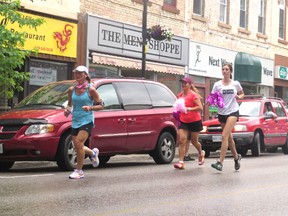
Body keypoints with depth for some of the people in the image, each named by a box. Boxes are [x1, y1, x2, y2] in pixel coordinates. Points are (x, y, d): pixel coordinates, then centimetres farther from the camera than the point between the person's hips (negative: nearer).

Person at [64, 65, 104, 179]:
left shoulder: (90, 90, -6)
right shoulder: (72, 90, 7)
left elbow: (100, 105, -3)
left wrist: (90, 107, -20)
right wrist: (67, 110, -1)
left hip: (87, 121, -6)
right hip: (75, 121, 6)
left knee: (78, 143, -20)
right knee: (78, 147, 8)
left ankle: (79, 171, -8)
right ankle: (93, 153, 40)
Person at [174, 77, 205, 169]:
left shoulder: (193, 95, -12)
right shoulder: (180, 95, 7)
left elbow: (200, 107, -19)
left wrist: (189, 109, -29)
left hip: (195, 121, -4)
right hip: (183, 121, 5)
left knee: (194, 141, 9)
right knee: (182, 140, -10)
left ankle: (201, 153, 42)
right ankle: (181, 162, -15)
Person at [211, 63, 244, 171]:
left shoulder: (235, 84, 3)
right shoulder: (217, 85, 3)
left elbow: (242, 94, 18)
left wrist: (239, 97, -4)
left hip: (233, 111, -3)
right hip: (222, 113, 3)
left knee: (225, 136, -17)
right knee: (229, 137, 13)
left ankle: (220, 163, -21)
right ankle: (236, 157, 36)